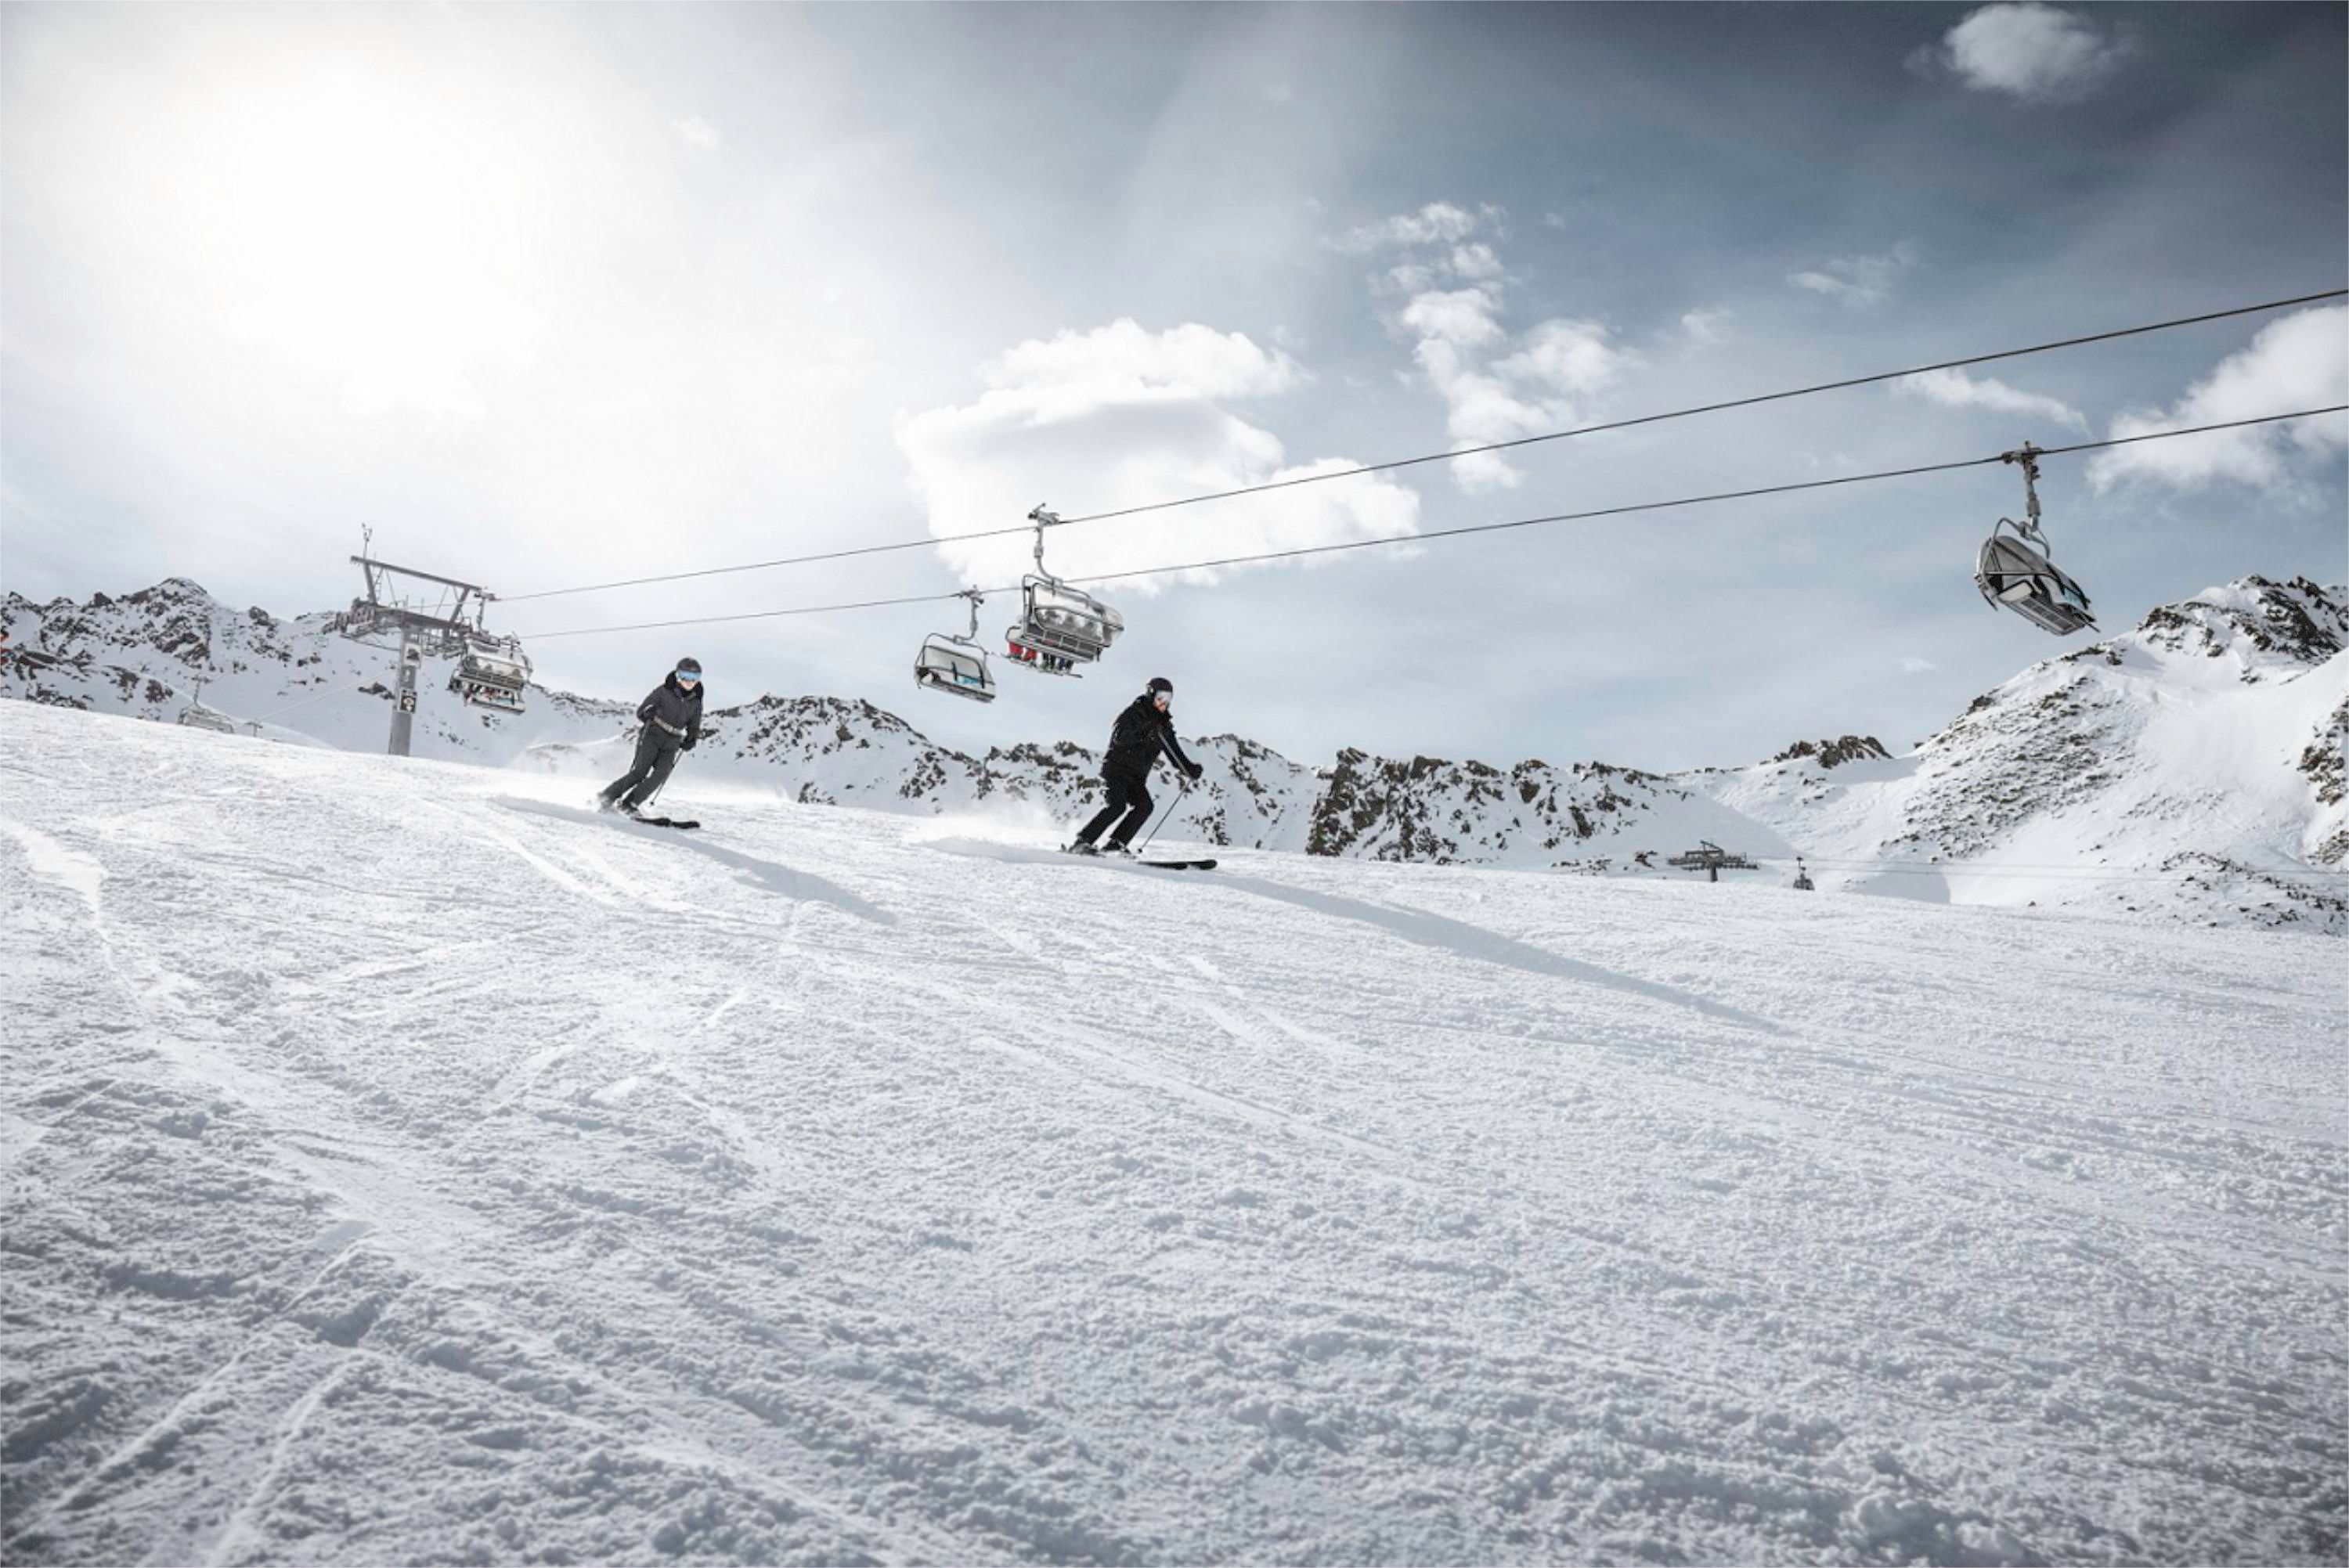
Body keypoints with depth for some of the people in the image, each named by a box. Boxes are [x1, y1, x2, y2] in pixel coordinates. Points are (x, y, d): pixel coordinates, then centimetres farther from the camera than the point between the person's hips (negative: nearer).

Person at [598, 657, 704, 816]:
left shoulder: (695, 703, 6)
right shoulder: (664, 691, -5)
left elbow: (694, 729, 18)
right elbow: (640, 711, -2)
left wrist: (690, 742, -3)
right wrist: (648, 713, -26)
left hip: (670, 747, 4)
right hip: (651, 738, -4)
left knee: (660, 776, -18)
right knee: (640, 772, -18)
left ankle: (628, 804, -9)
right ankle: (606, 798, -7)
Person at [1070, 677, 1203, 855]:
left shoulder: (1164, 724, 12)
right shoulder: (1134, 713, -8)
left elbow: (1174, 752, 14)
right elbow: (1118, 737, -23)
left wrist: (1190, 768, -2)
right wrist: (1143, 733, -38)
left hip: (1137, 776, 7)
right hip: (1117, 768, -7)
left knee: (1144, 806, -16)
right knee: (1118, 805, -23)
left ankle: (1117, 843, -11)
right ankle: (1083, 841, -20)